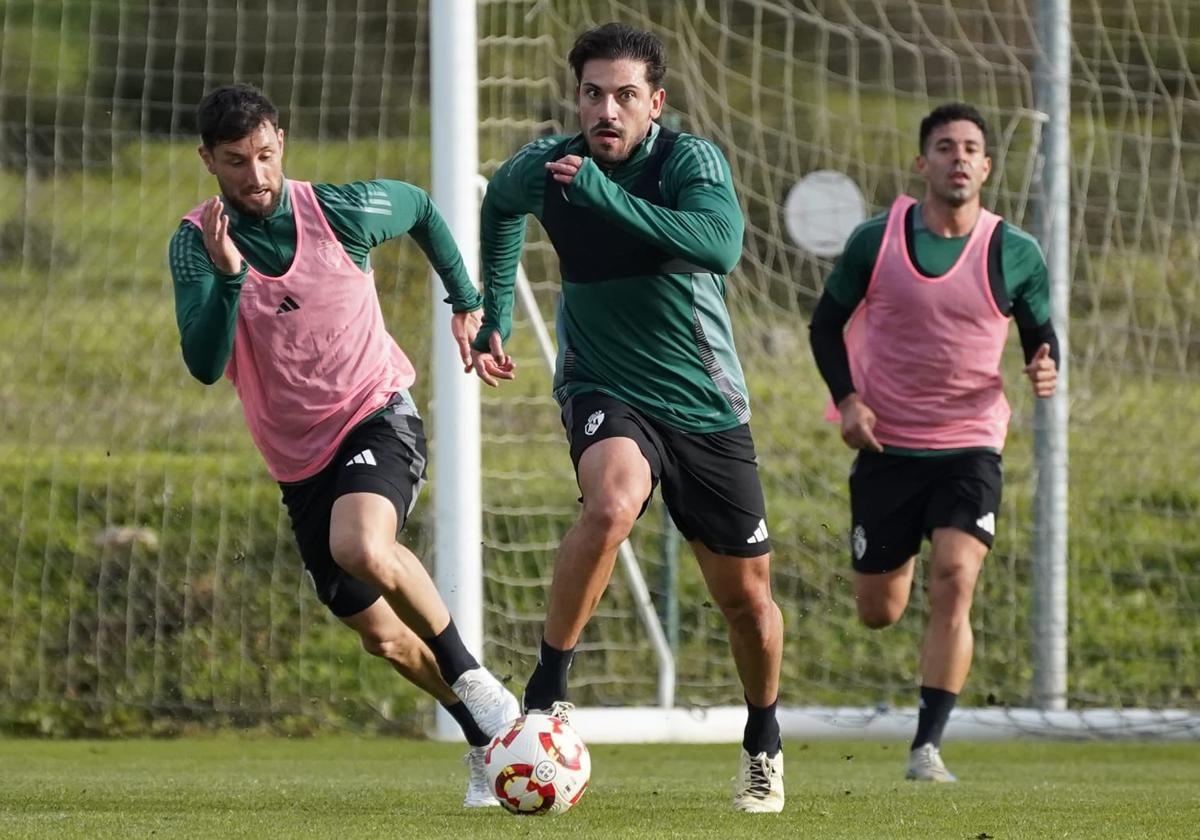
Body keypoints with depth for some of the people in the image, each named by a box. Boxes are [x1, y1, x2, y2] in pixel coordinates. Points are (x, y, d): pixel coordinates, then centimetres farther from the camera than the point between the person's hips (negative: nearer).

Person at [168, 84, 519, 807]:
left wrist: (468, 301, 16)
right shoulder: (195, 244, -11)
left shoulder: (341, 211, -11)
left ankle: (467, 668, -14)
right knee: (380, 634, 8)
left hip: (378, 415, -3)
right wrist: (228, 277, -36)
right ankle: (484, 734, 30)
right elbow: (205, 365, -22)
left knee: (360, 549, -34)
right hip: (299, 460, 3)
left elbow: (421, 209, 12)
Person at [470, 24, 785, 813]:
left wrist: (605, 194, -39)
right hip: (606, 392, 0)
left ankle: (764, 747, 36)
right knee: (614, 499, -36)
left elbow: (720, 244, -38)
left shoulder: (692, 160, -16)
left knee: (746, 596, 9)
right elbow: (501, 207, 19)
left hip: (707, 407, 0)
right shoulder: (544, 168, -7)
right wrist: (493, 315, 16)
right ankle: (547, 689, -25)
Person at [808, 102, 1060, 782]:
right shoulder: (876, 241, -4)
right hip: (887, 447, 1)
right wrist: (847, 398, -8)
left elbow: (1041, 335, 10)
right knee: (879, 612, 9)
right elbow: (828, 322, 8)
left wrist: (1046, 369, -14)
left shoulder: (1015, 255, -3)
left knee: (955, 582, -22)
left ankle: (928, 748, -18)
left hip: (970, 448, -1)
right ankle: (904, 555, 49)